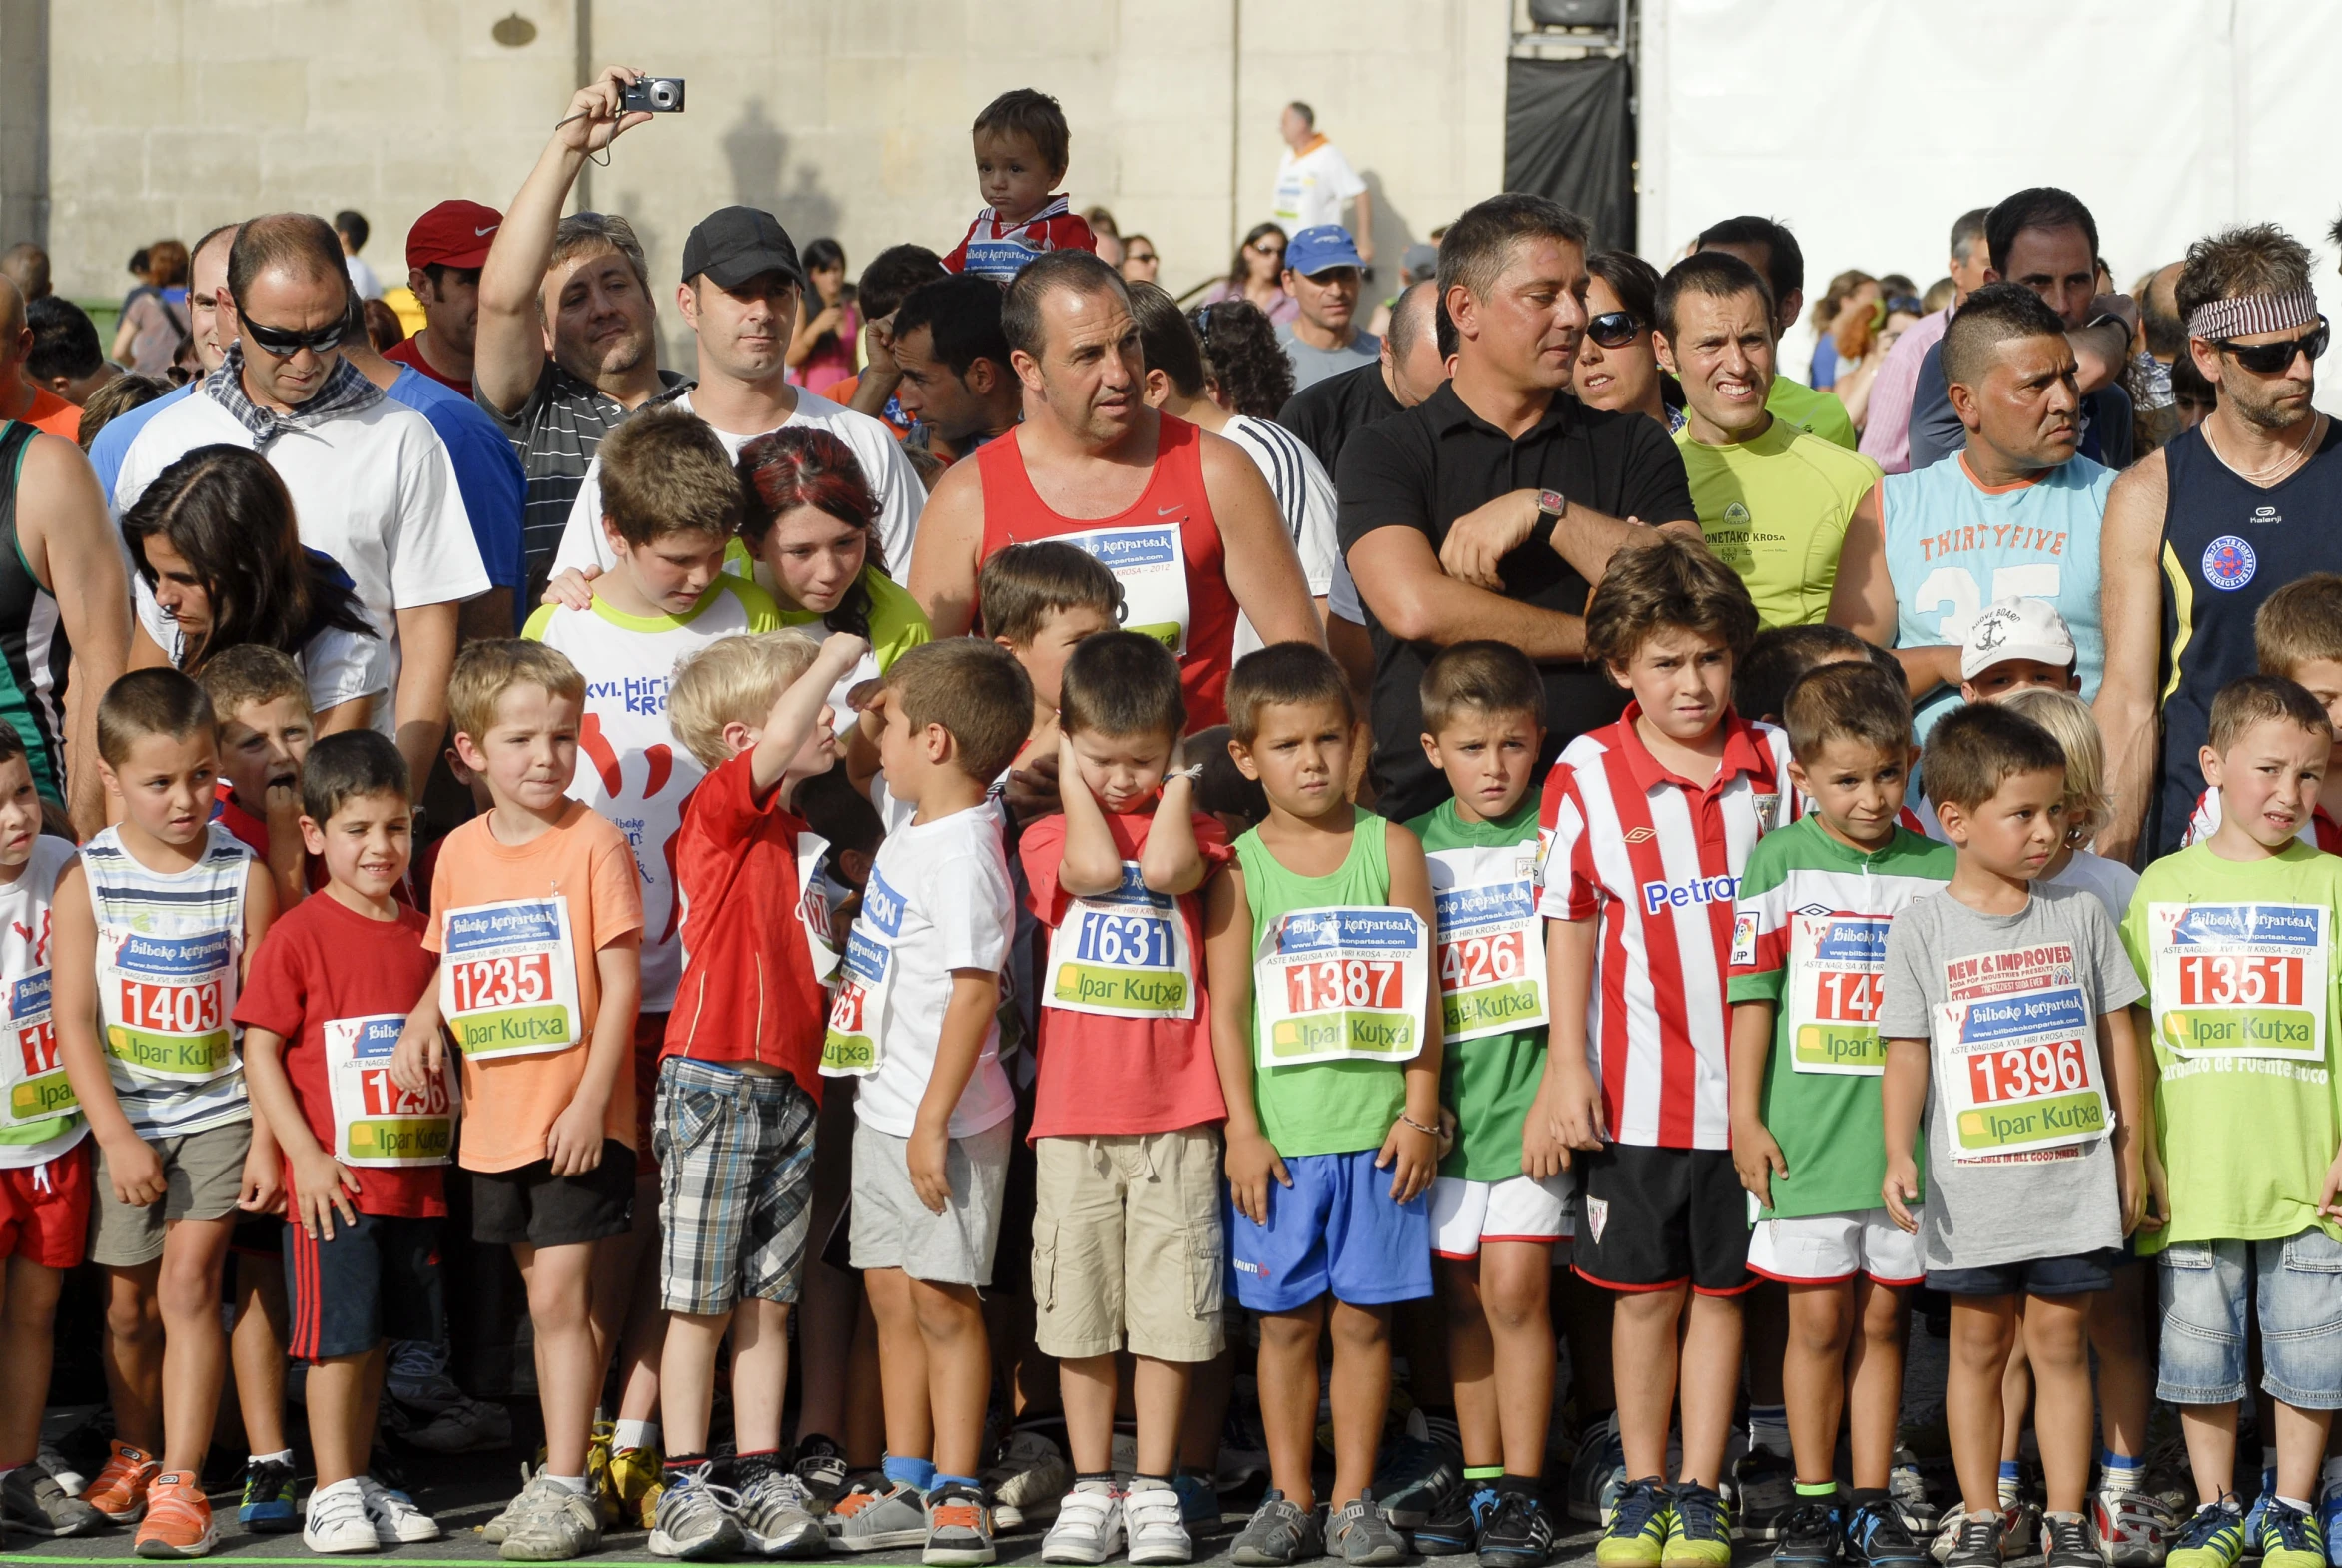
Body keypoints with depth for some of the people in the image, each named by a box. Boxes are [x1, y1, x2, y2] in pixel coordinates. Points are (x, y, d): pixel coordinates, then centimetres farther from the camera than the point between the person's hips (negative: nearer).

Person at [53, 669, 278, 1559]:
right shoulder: (88, 882, -6)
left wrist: (266, 1140, -6)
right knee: (128, 1300, 11)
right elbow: (72, 1019, -7)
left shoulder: (244, 876, -5)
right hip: (125, 1120, 1)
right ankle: (133, 1454, 35)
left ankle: (179, 1486, -11)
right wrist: (118, 1137, -13)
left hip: (219, 1113, -1)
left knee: (188, 1279, -13)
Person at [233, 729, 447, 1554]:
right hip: (335, 1178, -5)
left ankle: (362, 1480, 21)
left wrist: (447, 1155, 13)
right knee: (338, 1338, -3)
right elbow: (260, 1051, -7)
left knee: (378, 1336, 11)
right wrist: (305, 1155, -13)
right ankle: (333, 1493, 4)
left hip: (415, 1177, 5)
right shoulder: (298, 935, -6)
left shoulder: (422, 935, 10)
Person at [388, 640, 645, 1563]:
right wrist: (421, 1022, -2)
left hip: (576, 1115, -6)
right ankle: (558, 1478, 23)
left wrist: (591, 1101, -16)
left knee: (559, 1296, -9)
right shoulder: (461, 852, 7)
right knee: (544, 1299, 14)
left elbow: (622, 979, -12)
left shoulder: (592, 843, -10)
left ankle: (565, 1489, -5)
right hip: (494, 1115, 6)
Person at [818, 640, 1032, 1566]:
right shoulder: (911, 832, 9)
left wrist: (933, 1120, -24)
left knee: (942, 1301, -4)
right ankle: (905, 1485, 21)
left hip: (942, 1119, -9)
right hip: (882, 1107, 9)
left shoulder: (963, 851, -20)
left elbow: (975, 990, -23)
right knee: (891, 1296, 12)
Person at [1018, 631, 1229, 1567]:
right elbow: (1093, 870, -15)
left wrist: (1177, 782, -3)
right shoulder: (1047, 836, 7)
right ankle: (1090, 1490, 12)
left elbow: (1167, 867, -17)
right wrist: (1074, 781, -2)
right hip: (1074, 1109, 1)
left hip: (1175, 1108, -1)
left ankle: (1154, 1491, 8)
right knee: (1079, 1310, 3)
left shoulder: (1191, 828, 7)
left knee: (1168, 1308, 0)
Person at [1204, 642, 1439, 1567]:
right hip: (1281, 1134, 0)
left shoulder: (1390, 847, 3)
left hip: (1377, 1130, 0)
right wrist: (1244, 1128, -5)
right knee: (1286, 1319, 5)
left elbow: (1421, 988, 2)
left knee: (1362, 1316, 3)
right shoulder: (1240, 866, 2)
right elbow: (1227, 1005, 1)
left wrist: (1419, 1113, -3)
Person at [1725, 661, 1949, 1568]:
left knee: (1880, 1320, 7)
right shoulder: (1780, 861, 0)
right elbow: (1752, 995, 1)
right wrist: (1745, 1117, -2)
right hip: (1807, 1136, -2)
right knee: (1818, 1321, 2)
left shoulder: (1939, 870, 5)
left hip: (1907, 1138, 2)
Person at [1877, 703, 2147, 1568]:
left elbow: (2116, 1034, 9)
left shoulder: (2080, 914, 3)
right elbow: (1907, 1051, -2)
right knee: (1979, 1343, 8)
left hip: (2074, 1181, 1)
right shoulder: (1922, 927, -2)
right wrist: (1898, 1155, -13)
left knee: (2061, 1342, 5)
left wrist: (2131, 1152, 8)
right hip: (1973, 1188, -1)